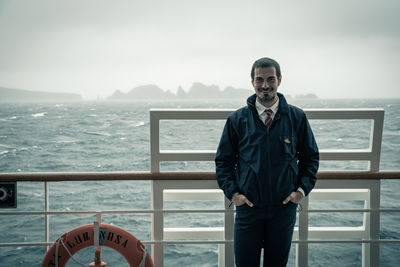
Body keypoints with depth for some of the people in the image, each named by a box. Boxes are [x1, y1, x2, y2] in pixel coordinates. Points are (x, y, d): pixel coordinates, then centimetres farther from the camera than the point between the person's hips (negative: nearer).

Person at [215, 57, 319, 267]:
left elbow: (311, 157, 10)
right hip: (248, 207, 0)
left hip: (284, 207, 1)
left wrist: (303, 189, -2)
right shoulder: (237, 119, 0)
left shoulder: (297, 117, 2)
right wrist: (232, 192, -5)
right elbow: (223, 160, 7)